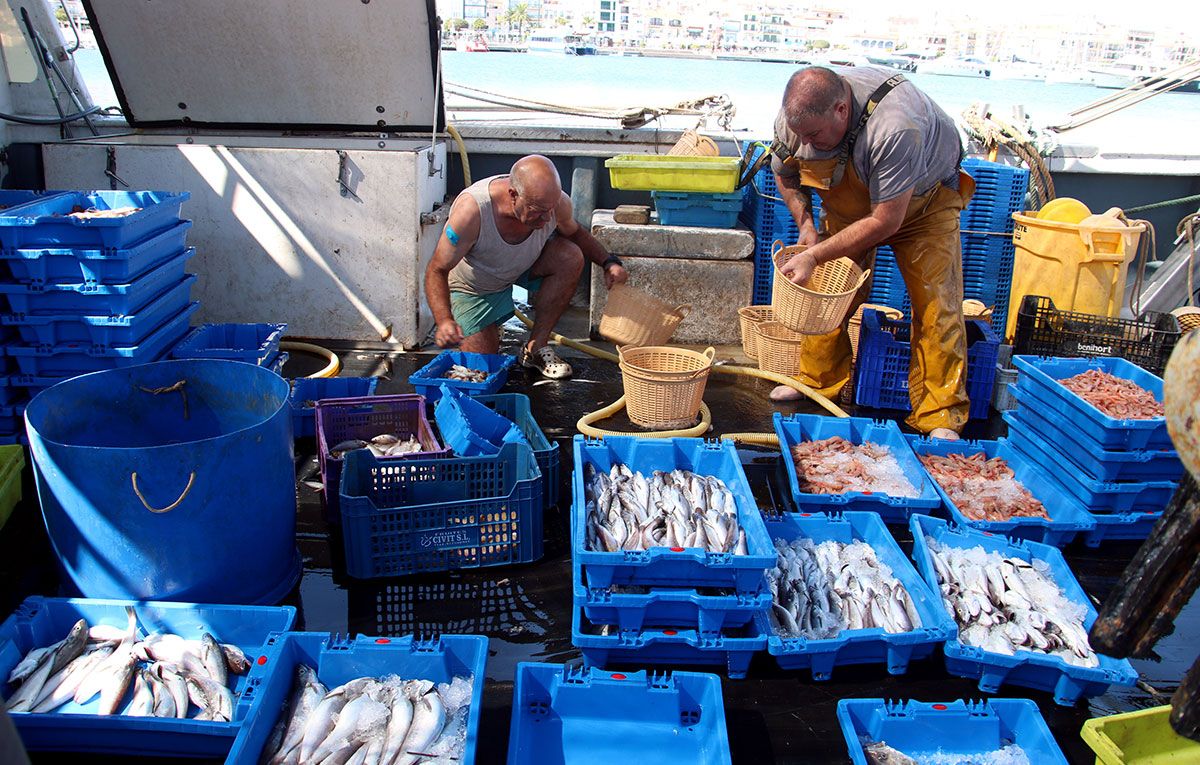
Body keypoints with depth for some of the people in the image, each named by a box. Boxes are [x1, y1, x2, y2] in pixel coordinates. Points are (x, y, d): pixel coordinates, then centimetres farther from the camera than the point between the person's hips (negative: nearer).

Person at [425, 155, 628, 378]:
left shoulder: (557, 203, -27)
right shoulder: (472, 210, -40)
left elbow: (574, 232, -1)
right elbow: (437, 271, -31)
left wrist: (608, 262, -18)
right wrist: (444, 321, -47)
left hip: (524, 264, 4)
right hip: (474, 288, -3)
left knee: (571, 256, -26)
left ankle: (536, 348, -12)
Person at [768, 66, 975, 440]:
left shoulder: (894, 127, -43)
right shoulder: (792, 120, -23)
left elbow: (885, 221, -36)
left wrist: (814, 255, -35)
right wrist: (805, 223, -14)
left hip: (921, 201, -5)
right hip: (848, 204, 5)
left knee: (936, 308, -11)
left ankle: (941, 419, -4)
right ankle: (818, 381, 17)